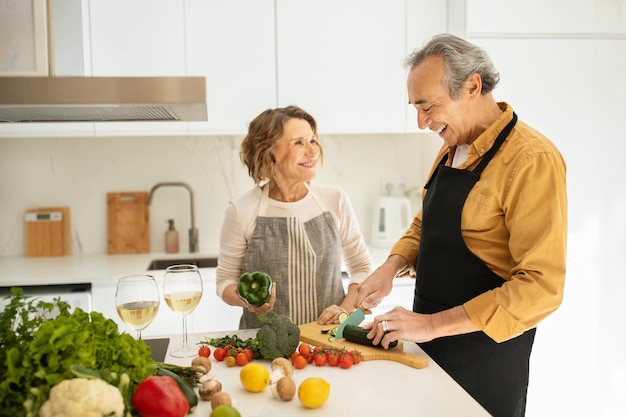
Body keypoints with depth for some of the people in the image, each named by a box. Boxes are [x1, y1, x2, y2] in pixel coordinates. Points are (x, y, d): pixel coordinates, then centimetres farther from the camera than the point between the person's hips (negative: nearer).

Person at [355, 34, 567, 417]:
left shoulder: (532, 160, -21)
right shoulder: (451, 151, 4)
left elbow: (542, 286, -25)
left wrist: (432, 324, -25)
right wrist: (392, 266, -4)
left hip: (486, 350, -7)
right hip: (431, 338, 7)